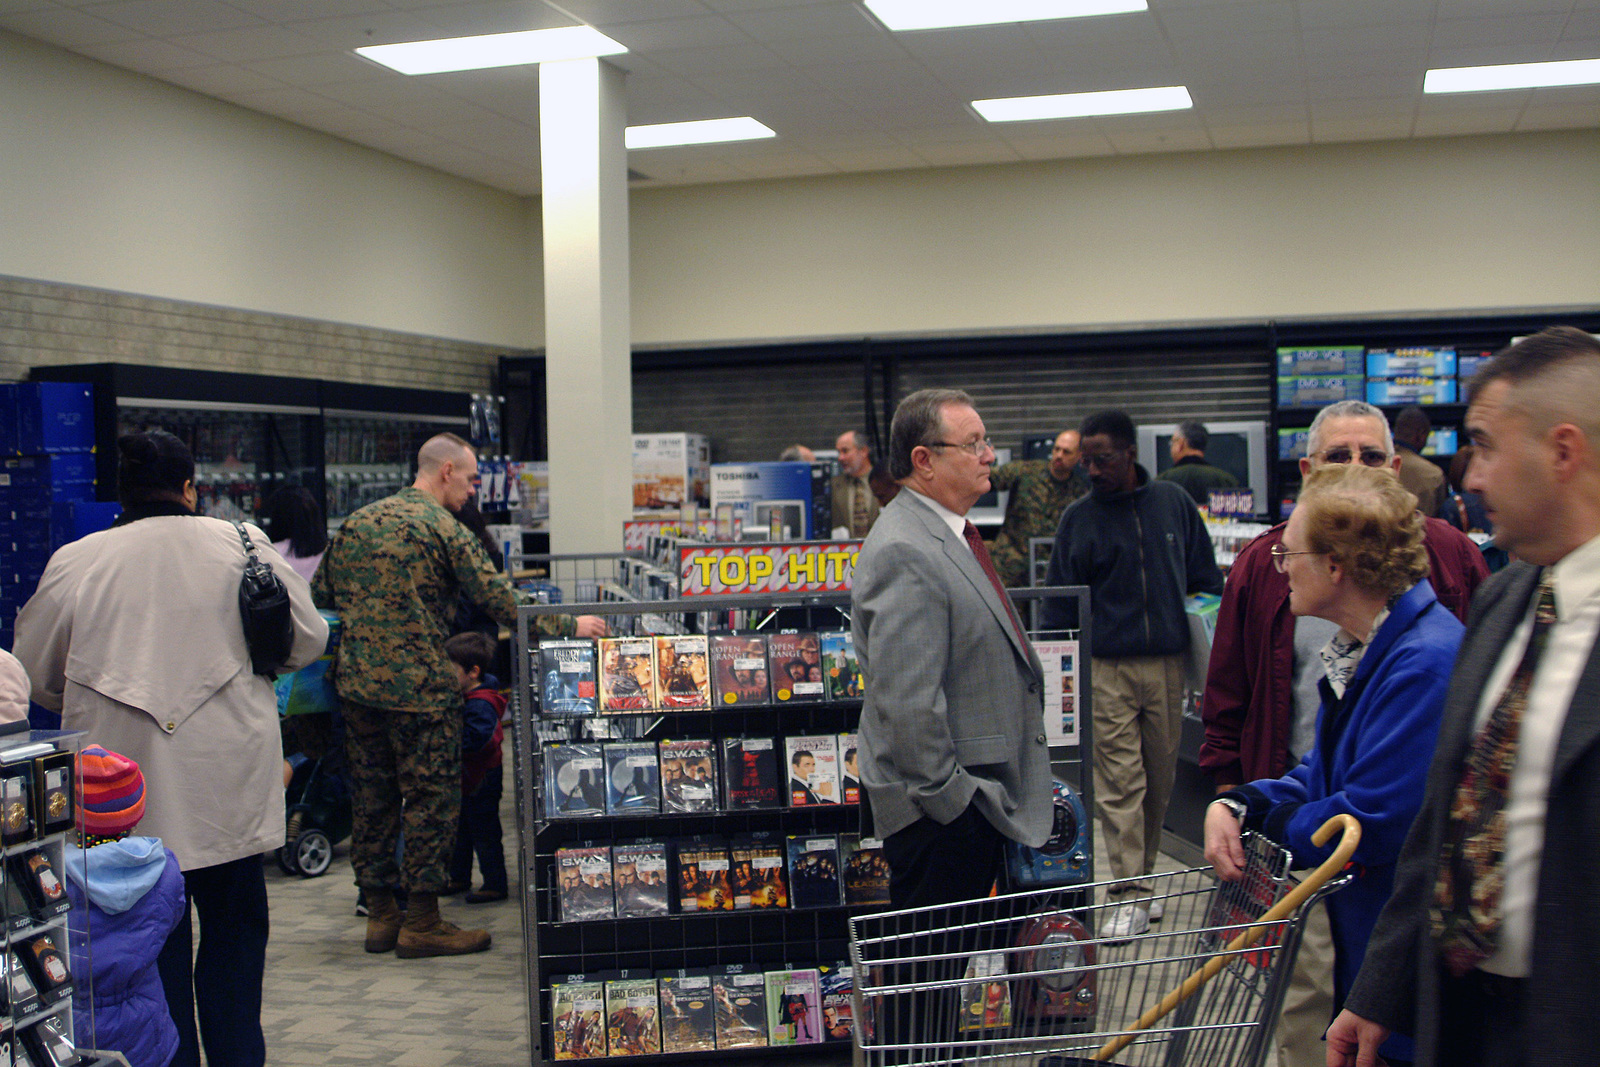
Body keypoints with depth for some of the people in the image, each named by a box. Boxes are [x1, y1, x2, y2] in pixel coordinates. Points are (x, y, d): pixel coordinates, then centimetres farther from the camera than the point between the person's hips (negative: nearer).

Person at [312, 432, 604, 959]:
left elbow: (321, 594, 17)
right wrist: (569, 626, -5)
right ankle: (423, 924, 6)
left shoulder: (356, 522, 11)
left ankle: (379, 914, 21)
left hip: (357, 684, 7)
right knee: (432, 798, 2)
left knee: (371, 798, 13)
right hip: (418, 688, -7)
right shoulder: (445, 529, -9)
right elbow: (499, 600, -12)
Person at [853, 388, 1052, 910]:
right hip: (939, 811, -10)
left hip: (975, 799, 10)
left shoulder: (951, 534, 14)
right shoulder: (903, 553, -21)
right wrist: (947, 800, -19)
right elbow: (907, 703, -25)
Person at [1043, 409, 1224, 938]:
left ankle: (1141, 877, 25)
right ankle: (1130, 894, -4)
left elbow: (1205, 578, 14)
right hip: (1106, 667, -2)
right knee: (1120, 781, -7)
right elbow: (1059, 601, 5)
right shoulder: (1078, 519, 2)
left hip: (1168, 664, 2)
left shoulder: (1174, 503, 6)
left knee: (1160, 778, 10)